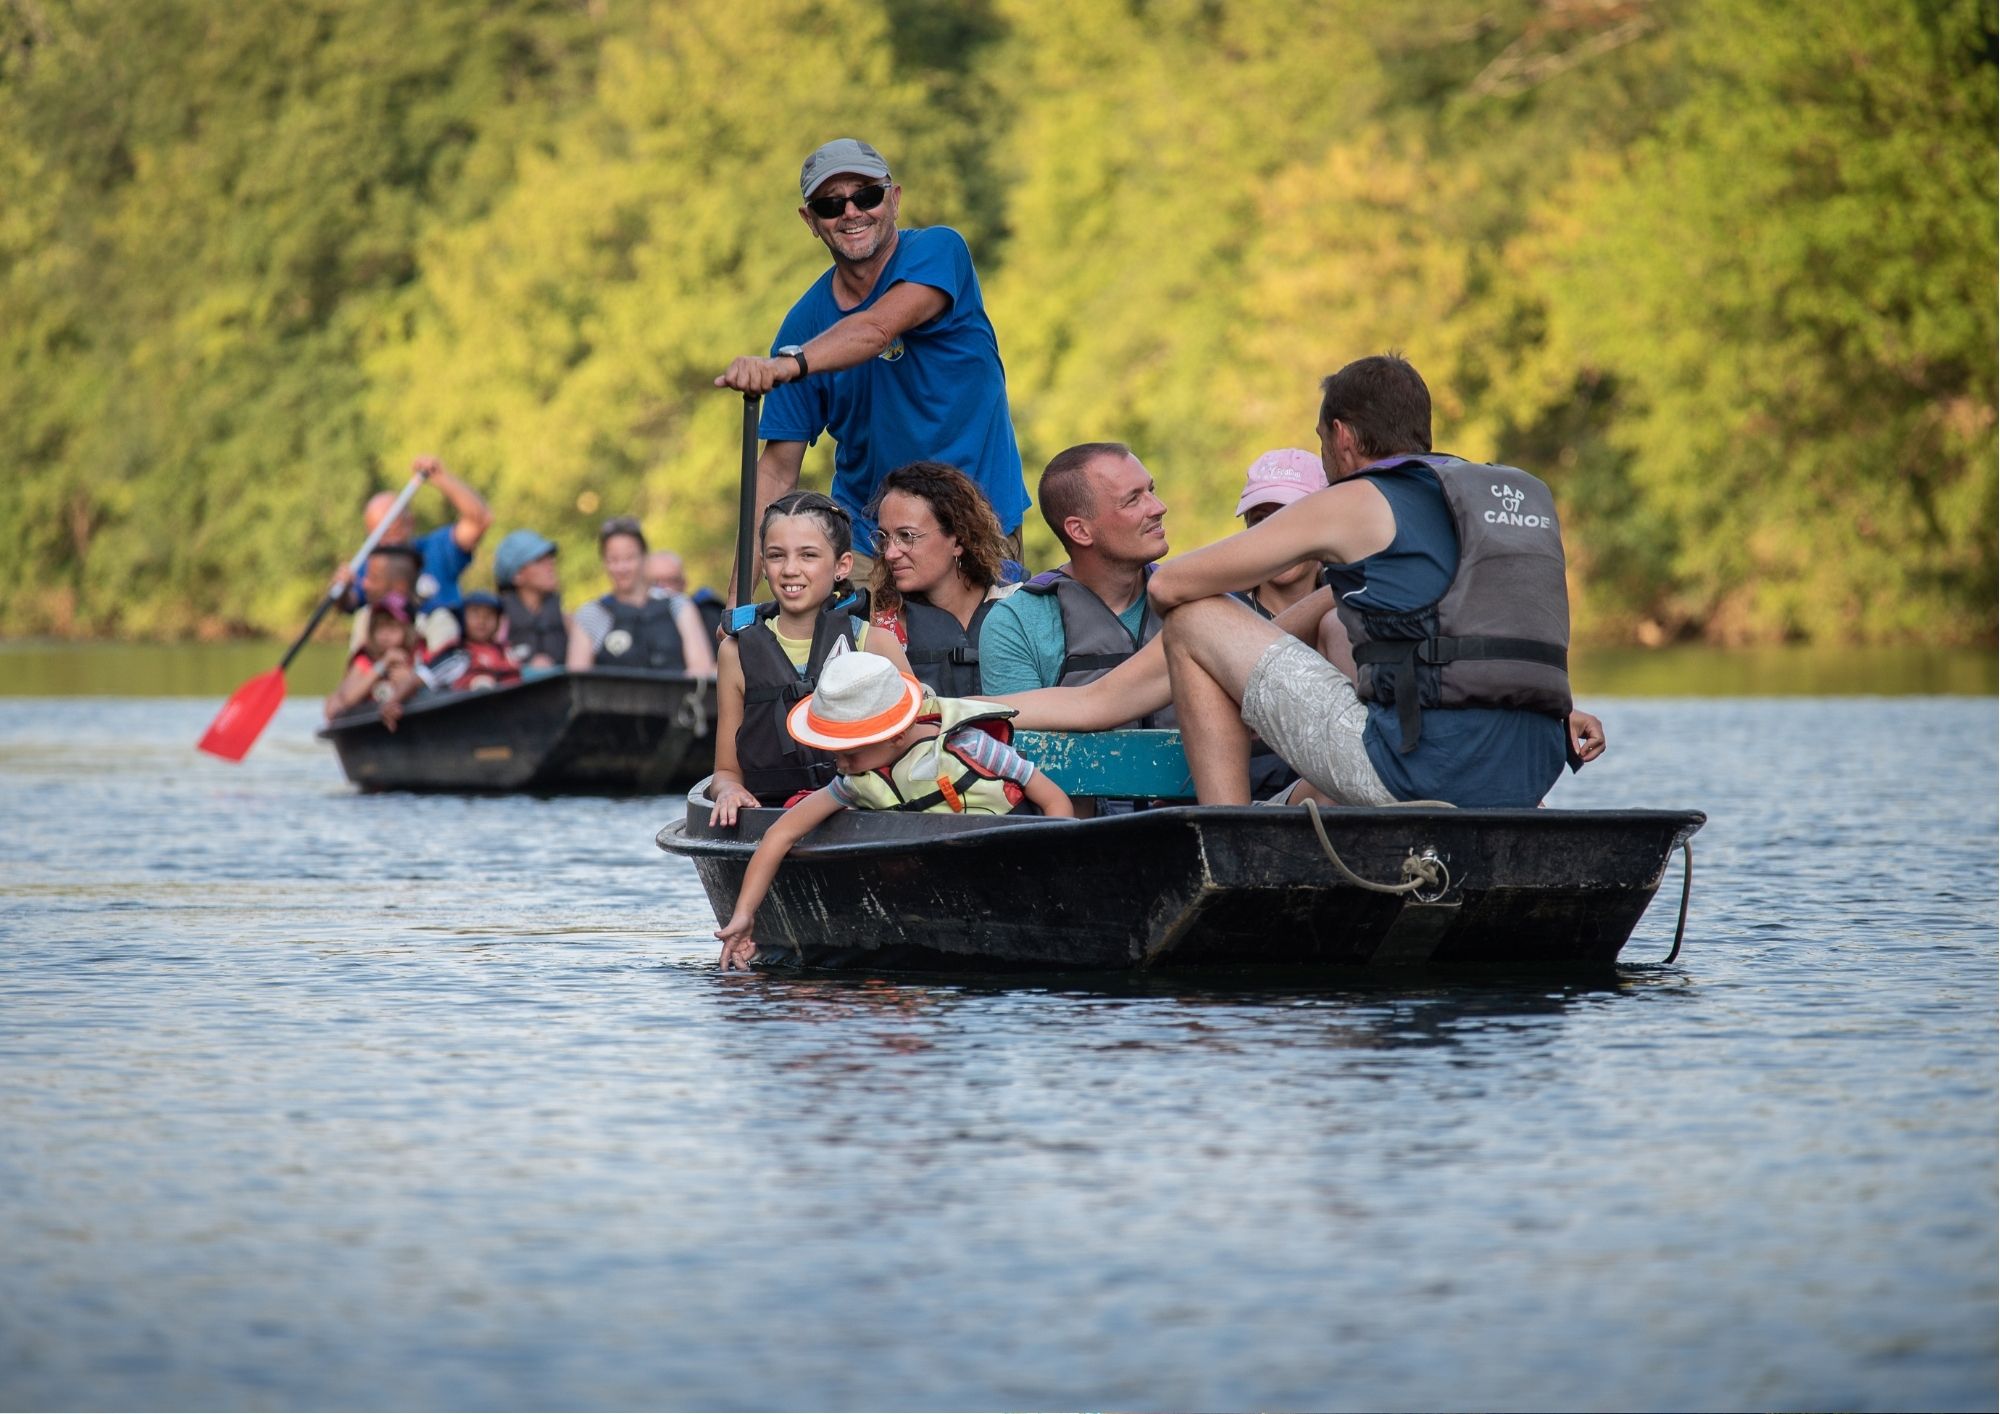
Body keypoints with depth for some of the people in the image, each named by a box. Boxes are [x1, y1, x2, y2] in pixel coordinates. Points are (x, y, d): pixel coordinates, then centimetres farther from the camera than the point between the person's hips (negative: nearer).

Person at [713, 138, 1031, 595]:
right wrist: (737, 597, -9)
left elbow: (878, 329, -27)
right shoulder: (805, 322, 1)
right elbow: (779, 467, 1)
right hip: (864, 546, 3)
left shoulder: (938, 251, -7)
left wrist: (789, 365, -46)